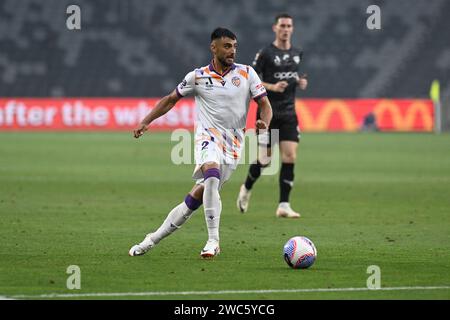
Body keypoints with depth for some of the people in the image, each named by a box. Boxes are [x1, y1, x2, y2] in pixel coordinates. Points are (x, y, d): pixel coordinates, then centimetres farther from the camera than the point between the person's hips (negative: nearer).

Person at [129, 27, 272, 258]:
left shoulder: (247, 74, 6)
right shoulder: (198, 77, 6)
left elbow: (265, 105, 6)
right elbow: (171, 99, 19)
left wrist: (264, 122, -17)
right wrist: (146, 122, 11)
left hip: (233, 146, 1)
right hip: (208, 136, -1)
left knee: (196, 198, -8)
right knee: (212, 176, -32)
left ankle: (154, 239, 0)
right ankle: (213, 241, -29)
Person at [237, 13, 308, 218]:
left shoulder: (297, 53, 10)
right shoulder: (266, 53, -7)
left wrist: (301, 82, 5)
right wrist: (272, 87, -19)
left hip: (288, 113, 4)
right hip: (268, 113, -4)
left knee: (290, 157, -7)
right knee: (265, 159, -2)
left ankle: (283, 205, -4)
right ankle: (246, 189, 28)